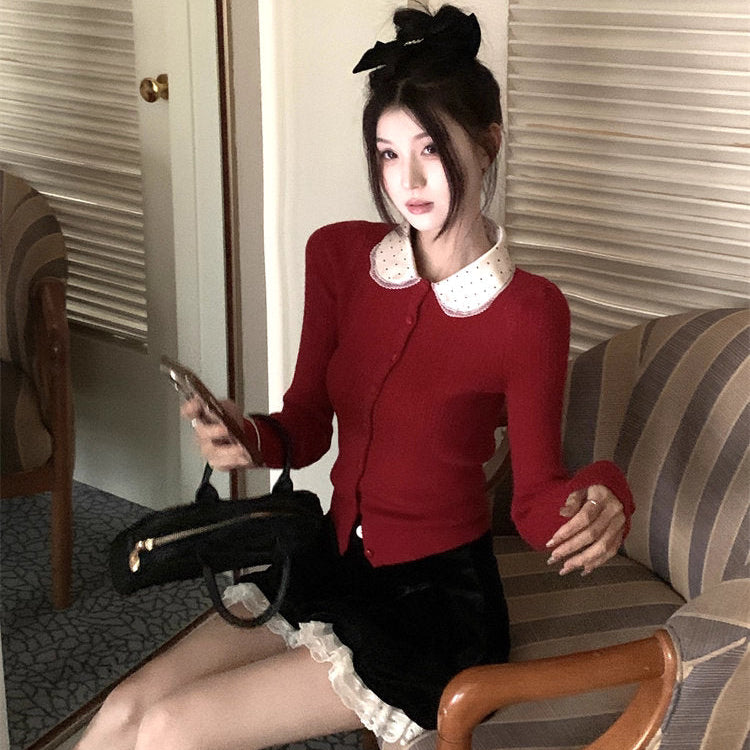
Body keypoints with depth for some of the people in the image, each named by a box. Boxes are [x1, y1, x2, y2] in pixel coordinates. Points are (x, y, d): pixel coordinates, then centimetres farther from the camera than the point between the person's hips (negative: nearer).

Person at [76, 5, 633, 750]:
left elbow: (537, 499, -11)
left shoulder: (526, 312, -19)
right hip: (330, 563, 5)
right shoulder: (339, 256, -5)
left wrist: (599, 500, -33)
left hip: (433, 606, -5)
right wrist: (248, 438, -20)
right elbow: (307, 427, 2)